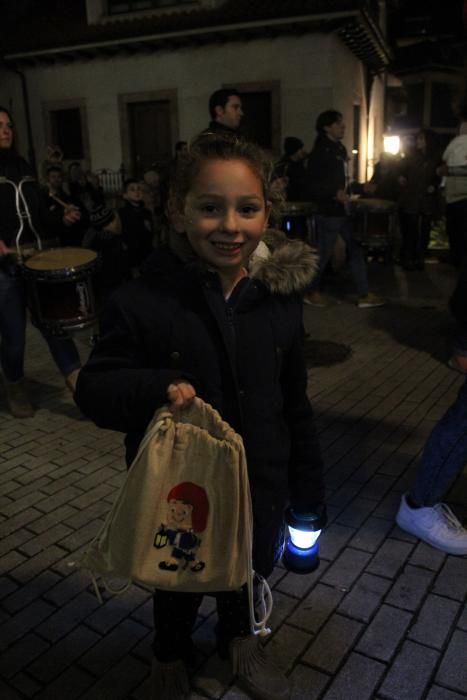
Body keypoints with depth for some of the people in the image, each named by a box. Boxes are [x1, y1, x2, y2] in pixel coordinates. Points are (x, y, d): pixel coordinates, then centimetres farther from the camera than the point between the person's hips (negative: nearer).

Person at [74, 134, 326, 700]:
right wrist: (154, 389, -36)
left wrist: (307, 489, 5)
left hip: (260, 484, 3)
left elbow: (294, 403, -1)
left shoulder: (280, 297, -10)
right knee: (179, 582, 24)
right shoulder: (141, 302, -23)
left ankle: (238, 638, 62)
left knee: (252, 569, 28)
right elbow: (93, 389, -15)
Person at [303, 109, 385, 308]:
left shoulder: (340, 149, 15)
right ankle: (311, 291, 19)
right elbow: (312, 186, -16)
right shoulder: (320, 152, -10)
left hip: (343, 210, 9)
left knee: (356, 249, 6)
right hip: (328, 212, -8)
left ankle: (363, 295, 11)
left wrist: (361, 187, 16)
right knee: (323, 253, 0)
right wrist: (334, 194, -26)